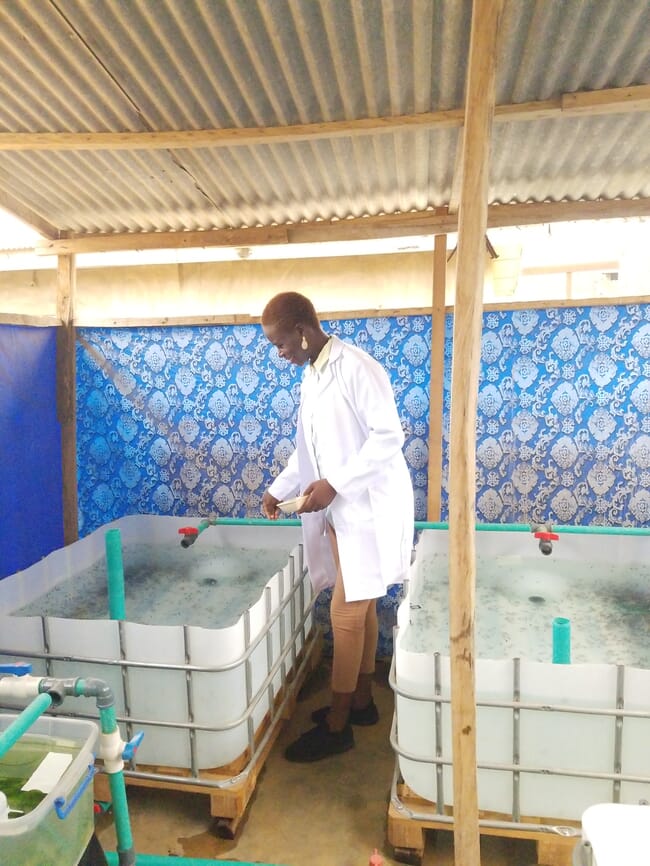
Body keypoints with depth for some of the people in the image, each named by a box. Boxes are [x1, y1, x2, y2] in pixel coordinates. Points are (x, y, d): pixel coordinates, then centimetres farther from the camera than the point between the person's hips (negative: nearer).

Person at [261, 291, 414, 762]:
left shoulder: (356, 368, -17)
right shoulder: (312, 375, 11)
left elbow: (389, 436, -21)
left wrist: (334, 484, -22)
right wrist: (280, 489, 10)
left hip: (368, 509, -8)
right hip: (340, 510, 8)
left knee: (346, 614, -1)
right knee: (360, 608, 18)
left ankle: (337, 724, 15)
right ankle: (362, 700, 33)